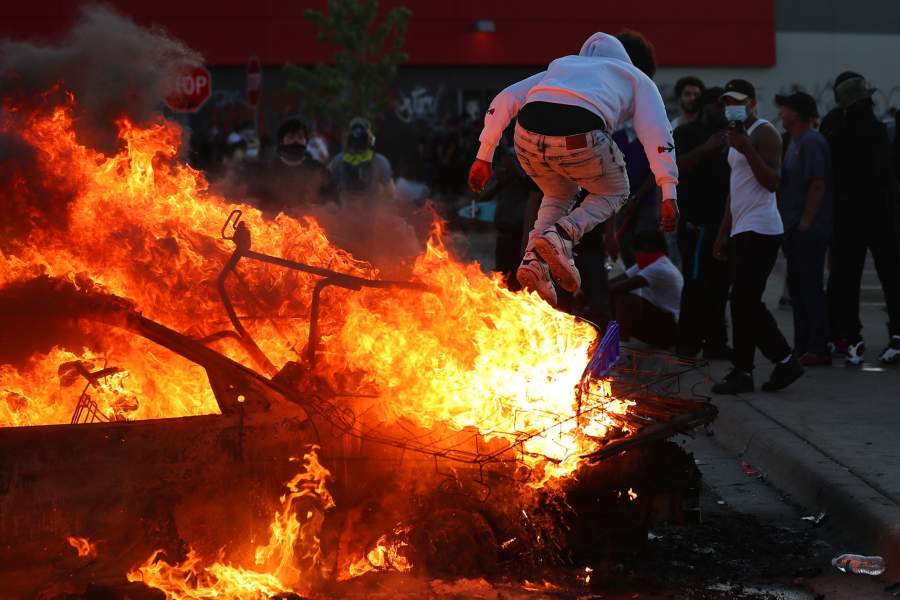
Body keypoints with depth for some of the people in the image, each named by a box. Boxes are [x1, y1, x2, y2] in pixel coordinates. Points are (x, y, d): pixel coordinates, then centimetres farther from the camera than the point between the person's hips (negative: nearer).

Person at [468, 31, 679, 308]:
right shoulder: (639, 79, 30)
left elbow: (505, 100, 27)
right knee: (613, 192, 26)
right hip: (580, 136, -4)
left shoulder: (564, 64, 39)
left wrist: (484, 156, 26)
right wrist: (669, 194, 6)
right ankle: (562, 236, -2)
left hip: (528, 133, 4)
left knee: (559, 195, 33)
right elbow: (657, 134, 13)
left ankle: (534, 260, 9)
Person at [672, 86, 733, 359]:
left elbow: (734, 174, 28)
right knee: (697, 285, -9)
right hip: (698, 222, -7)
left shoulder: (726, 136, 21)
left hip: (723, 222, 7)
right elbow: (674, 167, -12)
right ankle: (688, 345, -5)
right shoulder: (687, 132, 1)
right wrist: (705, 149, -19)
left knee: (718, 286, 7)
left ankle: (715, 344, 11)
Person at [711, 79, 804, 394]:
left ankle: (742, 372, -4)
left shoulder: (764, 132, -8)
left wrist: (746, 149, -26)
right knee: (748, 303, 7)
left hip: (759, 229, -10)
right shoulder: (738, 134, 21)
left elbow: (772, 182, -19)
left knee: (744, 302, -9)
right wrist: (723, 232, 23)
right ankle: (785, 361, 11)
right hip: (742, 230, 10)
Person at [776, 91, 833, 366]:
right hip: (796, 230, 10)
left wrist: (805, 223, -21)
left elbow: (817, 185, -20)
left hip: (809, 230, -10)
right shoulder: (796, 142, 18)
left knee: (811, 288, -8)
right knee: (797, 287, 12)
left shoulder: (811, 142, -14)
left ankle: (818, 349, -5)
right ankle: (802, 346, 18)